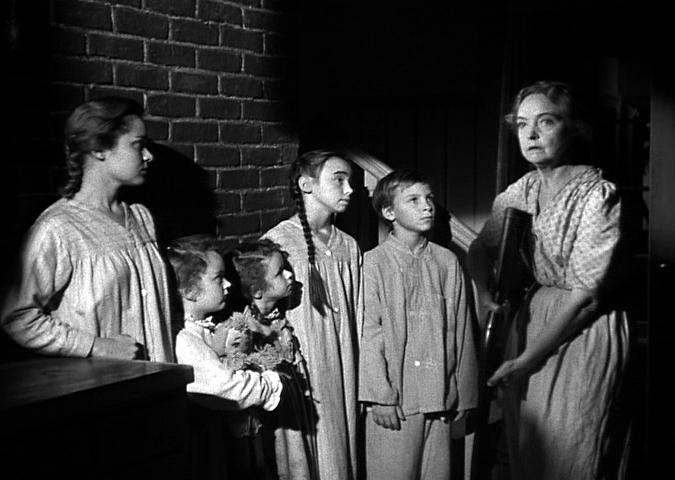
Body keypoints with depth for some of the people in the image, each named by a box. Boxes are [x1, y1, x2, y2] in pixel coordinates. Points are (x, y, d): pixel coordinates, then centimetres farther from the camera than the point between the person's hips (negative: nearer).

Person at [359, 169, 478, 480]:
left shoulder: (447, 262, 6)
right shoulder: (374, 263, -5)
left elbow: (461, 331, 9)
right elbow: (370, 334, -7)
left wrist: (464, 393, 10)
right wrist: (380, 396, -11)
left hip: (440, 396, 3)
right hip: (394, 399, -3)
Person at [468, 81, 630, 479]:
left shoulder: (599, 195, -17)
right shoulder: (520, 192, 4)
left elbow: (587, 296, -18)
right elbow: (481, 248, 19)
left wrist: (529, 358, -15)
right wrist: (484, 289, -2)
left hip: (582, 330, -6)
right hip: (528, 321, 6)